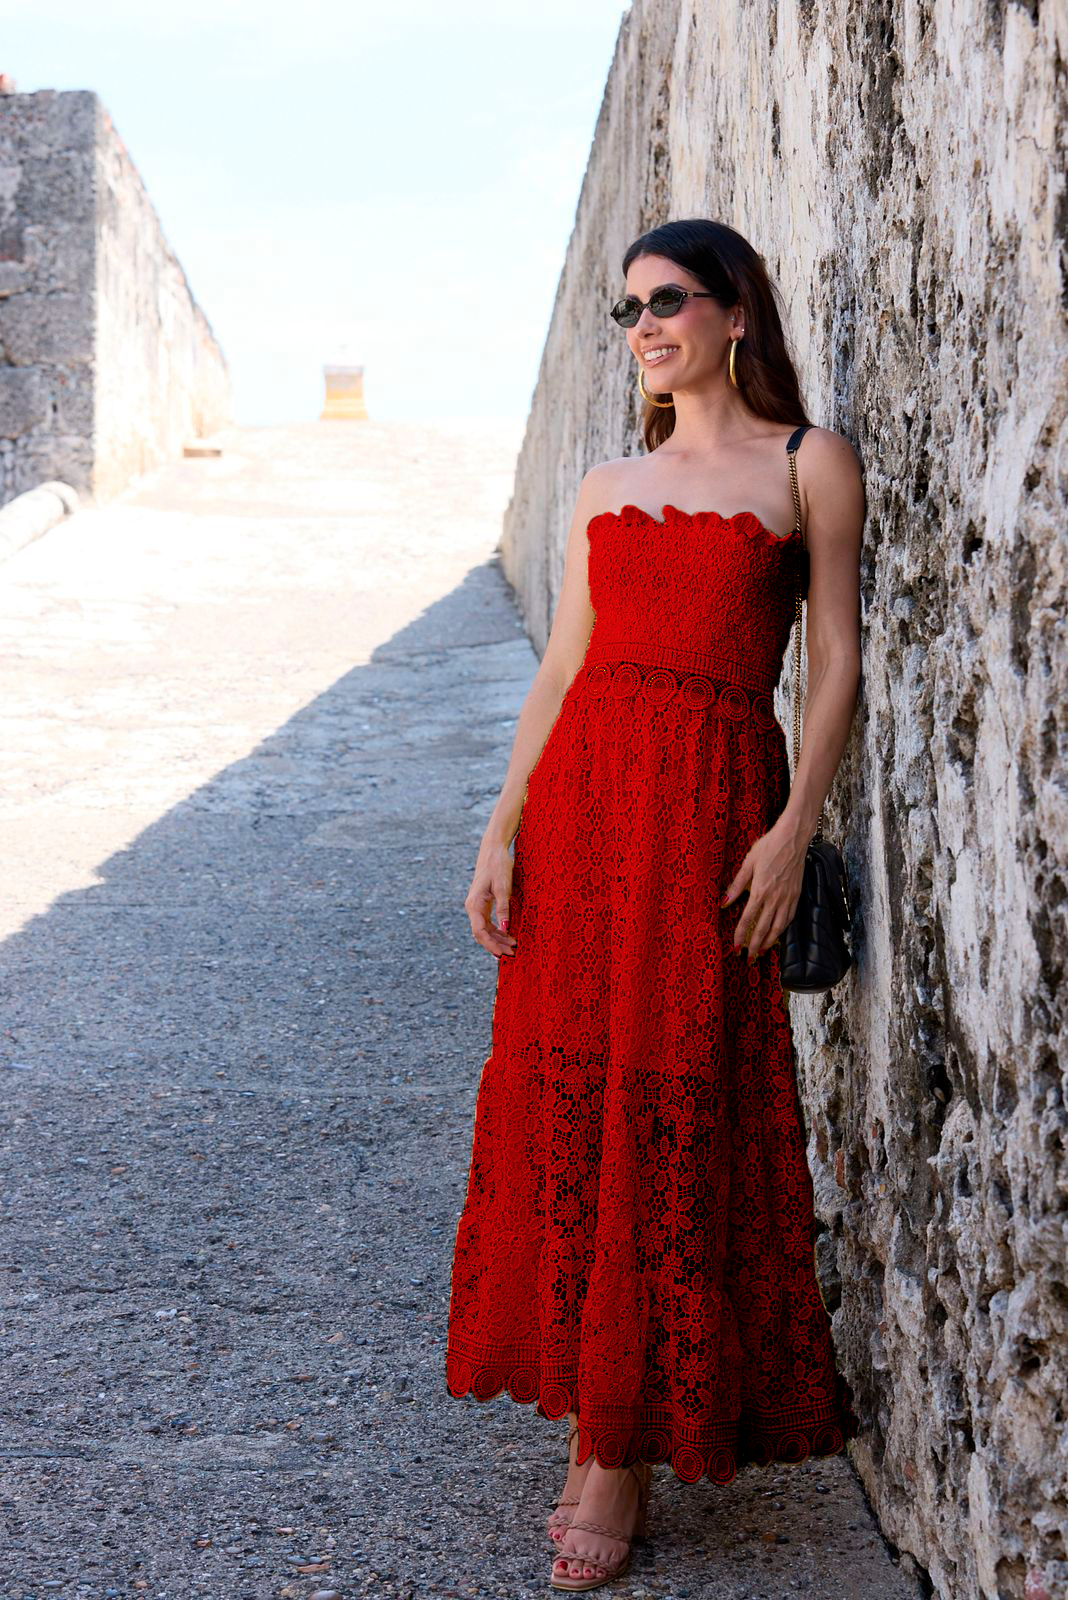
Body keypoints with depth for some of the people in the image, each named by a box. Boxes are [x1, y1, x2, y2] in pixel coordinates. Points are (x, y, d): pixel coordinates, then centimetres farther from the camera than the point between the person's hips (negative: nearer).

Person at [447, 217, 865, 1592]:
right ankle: (596, 1419, 16)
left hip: (712, 799, -4)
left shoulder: (808, 465, 4)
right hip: (581, 793, 5)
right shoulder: (607, 485, 16)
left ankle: (626, 1449, 7)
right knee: (566, 1093, 3)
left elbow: (837, 660, -2)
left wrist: (794, 828, -12)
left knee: (672, 1114, -3)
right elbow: (561, 668, 12)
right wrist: (503, 830, 4)